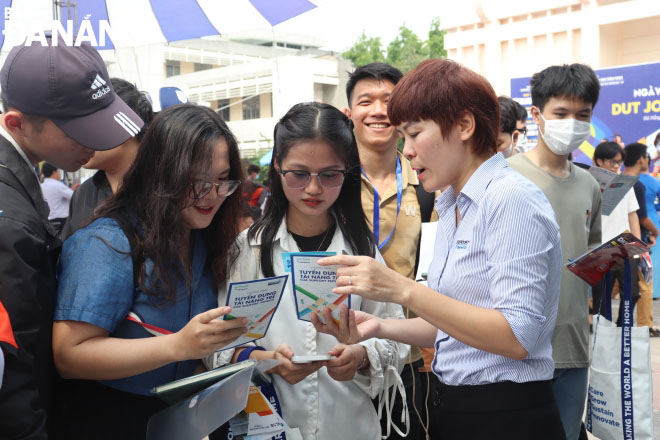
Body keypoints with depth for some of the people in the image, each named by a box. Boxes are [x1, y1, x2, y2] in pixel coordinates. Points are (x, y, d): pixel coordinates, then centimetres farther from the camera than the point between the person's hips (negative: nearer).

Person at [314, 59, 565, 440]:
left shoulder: (513, 199, -16)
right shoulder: (452, 208, 9)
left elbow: (517, 336, -23)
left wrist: (402, 289, -27)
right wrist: (381, 327, -2)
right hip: (455, 408, 8)